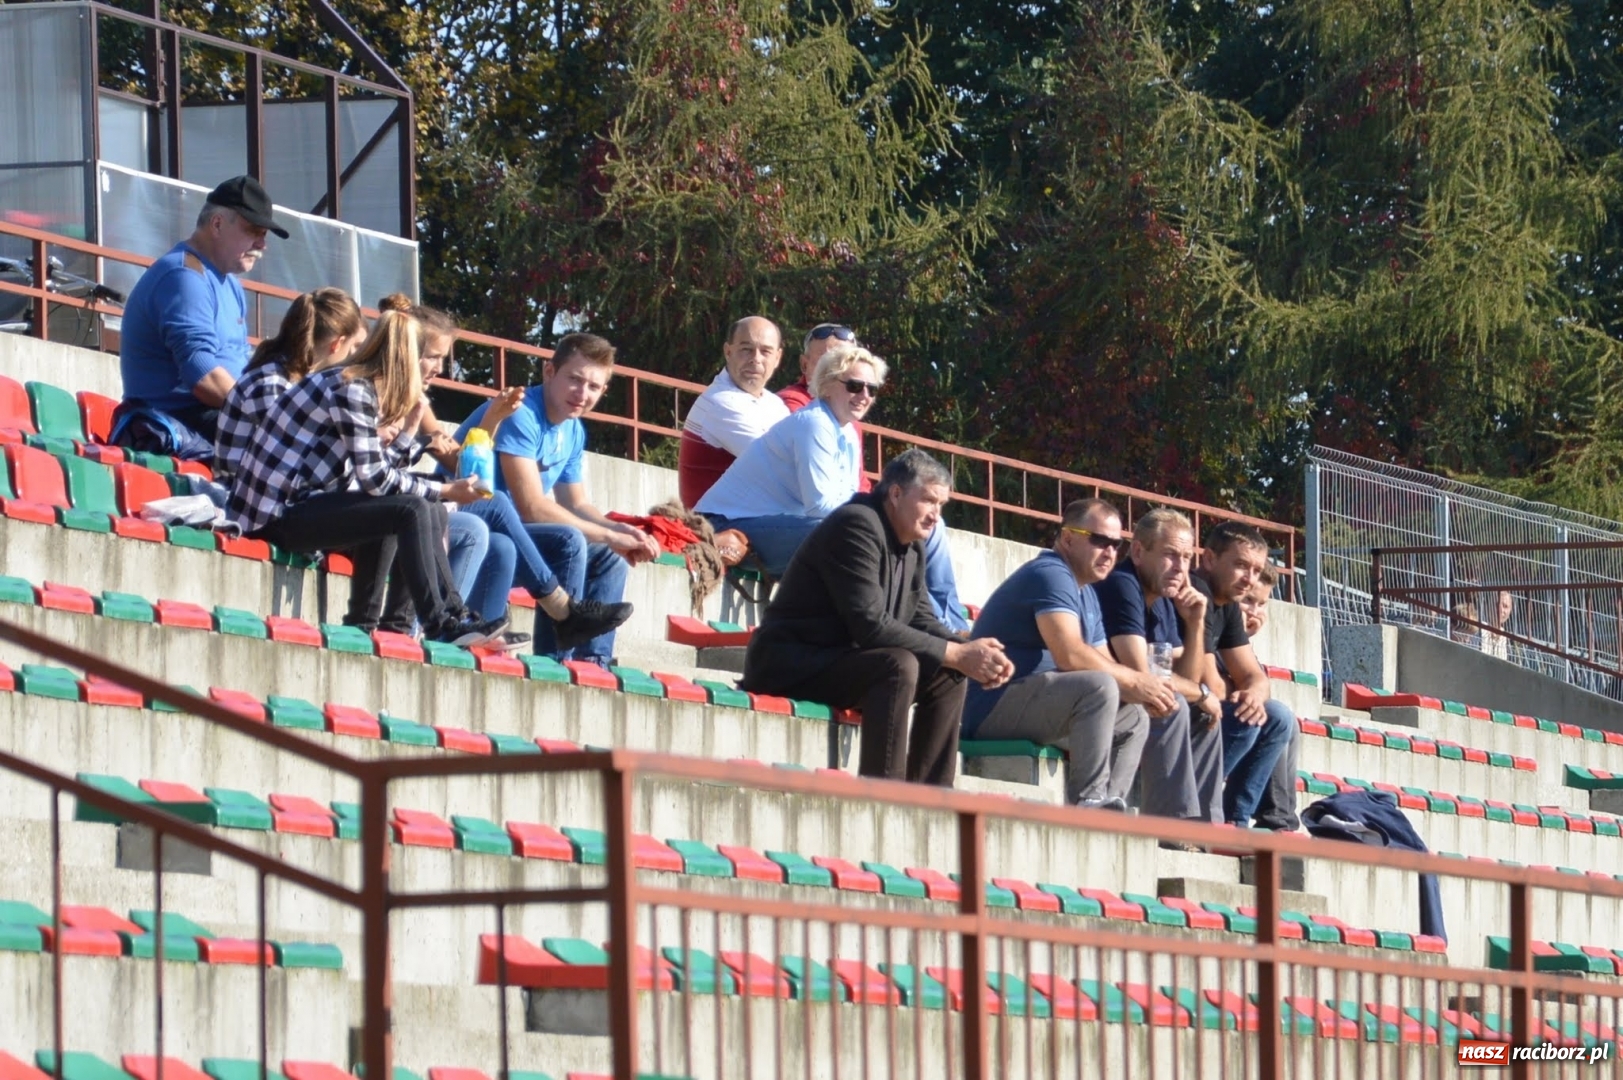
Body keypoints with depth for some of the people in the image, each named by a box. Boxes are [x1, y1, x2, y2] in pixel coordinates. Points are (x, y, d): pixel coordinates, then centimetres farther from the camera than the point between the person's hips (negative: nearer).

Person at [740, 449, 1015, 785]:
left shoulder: (913, 545, 11)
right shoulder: (857, 527, -19)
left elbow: (921, 620, 12)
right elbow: (870, 626, -27)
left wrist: (971, 654, -9)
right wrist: (957, 654, -25)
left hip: (840, 662, 10)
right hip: (788, 665, -10)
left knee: (948, 677, 4)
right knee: (898, 666, -30)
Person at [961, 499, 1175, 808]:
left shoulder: (1087, 596, 20)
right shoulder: (1051, 575, -14)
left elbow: (1105, 664, 14)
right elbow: (1070, 655, -26)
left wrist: (1145, 691, -6)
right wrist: (1133, 681, -17)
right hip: (994, 708, -11)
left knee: (1135, 718, 17)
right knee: (1100, 687, -29)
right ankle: (1088, 803, -29)